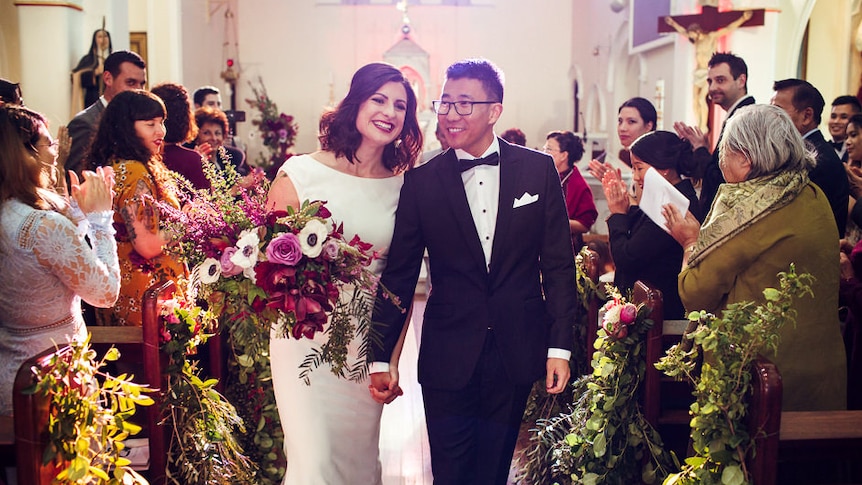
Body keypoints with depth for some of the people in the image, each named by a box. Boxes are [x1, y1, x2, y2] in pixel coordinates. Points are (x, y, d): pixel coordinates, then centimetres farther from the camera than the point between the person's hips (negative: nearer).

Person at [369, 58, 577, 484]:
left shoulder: (538, 169, -1)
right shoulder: (422, 181, -2)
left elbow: (558, 264, 2)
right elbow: (399, 274, 0)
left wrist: (559, 347, -2)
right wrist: (380, 357, -1)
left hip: (517, 351, 1)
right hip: (448, 355, -1)